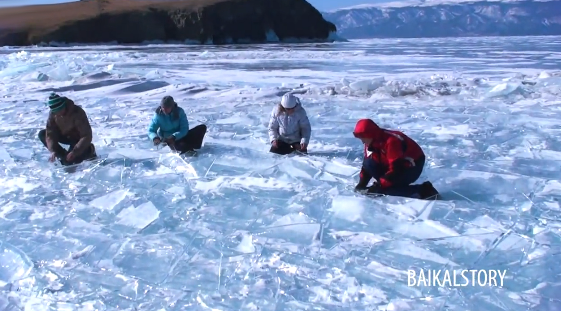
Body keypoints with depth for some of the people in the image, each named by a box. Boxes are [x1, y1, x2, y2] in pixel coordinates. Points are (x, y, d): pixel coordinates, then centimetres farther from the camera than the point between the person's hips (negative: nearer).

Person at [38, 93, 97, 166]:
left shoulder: (77, 113, -32)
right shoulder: (52, 113, -17)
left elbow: (87, 137, -35)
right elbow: (50, 134, -17)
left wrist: (73, 153, -41)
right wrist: (53, 151, -33)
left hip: (79, 139, -6)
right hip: (65, 136, 6)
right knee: (42, 134, -11)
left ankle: (89, 152, 1)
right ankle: (64, 156, -8)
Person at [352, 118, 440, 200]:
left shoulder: (390, 141, -30)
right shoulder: (372, 142, -4)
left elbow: (396, 169, -32)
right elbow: (368, 163, 4)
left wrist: (379, 185, -31)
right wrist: (362, 184, -7)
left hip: (412, 167, -8)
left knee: (383, 189, -24)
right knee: (368, 164, -11)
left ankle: (424, 191, -16)